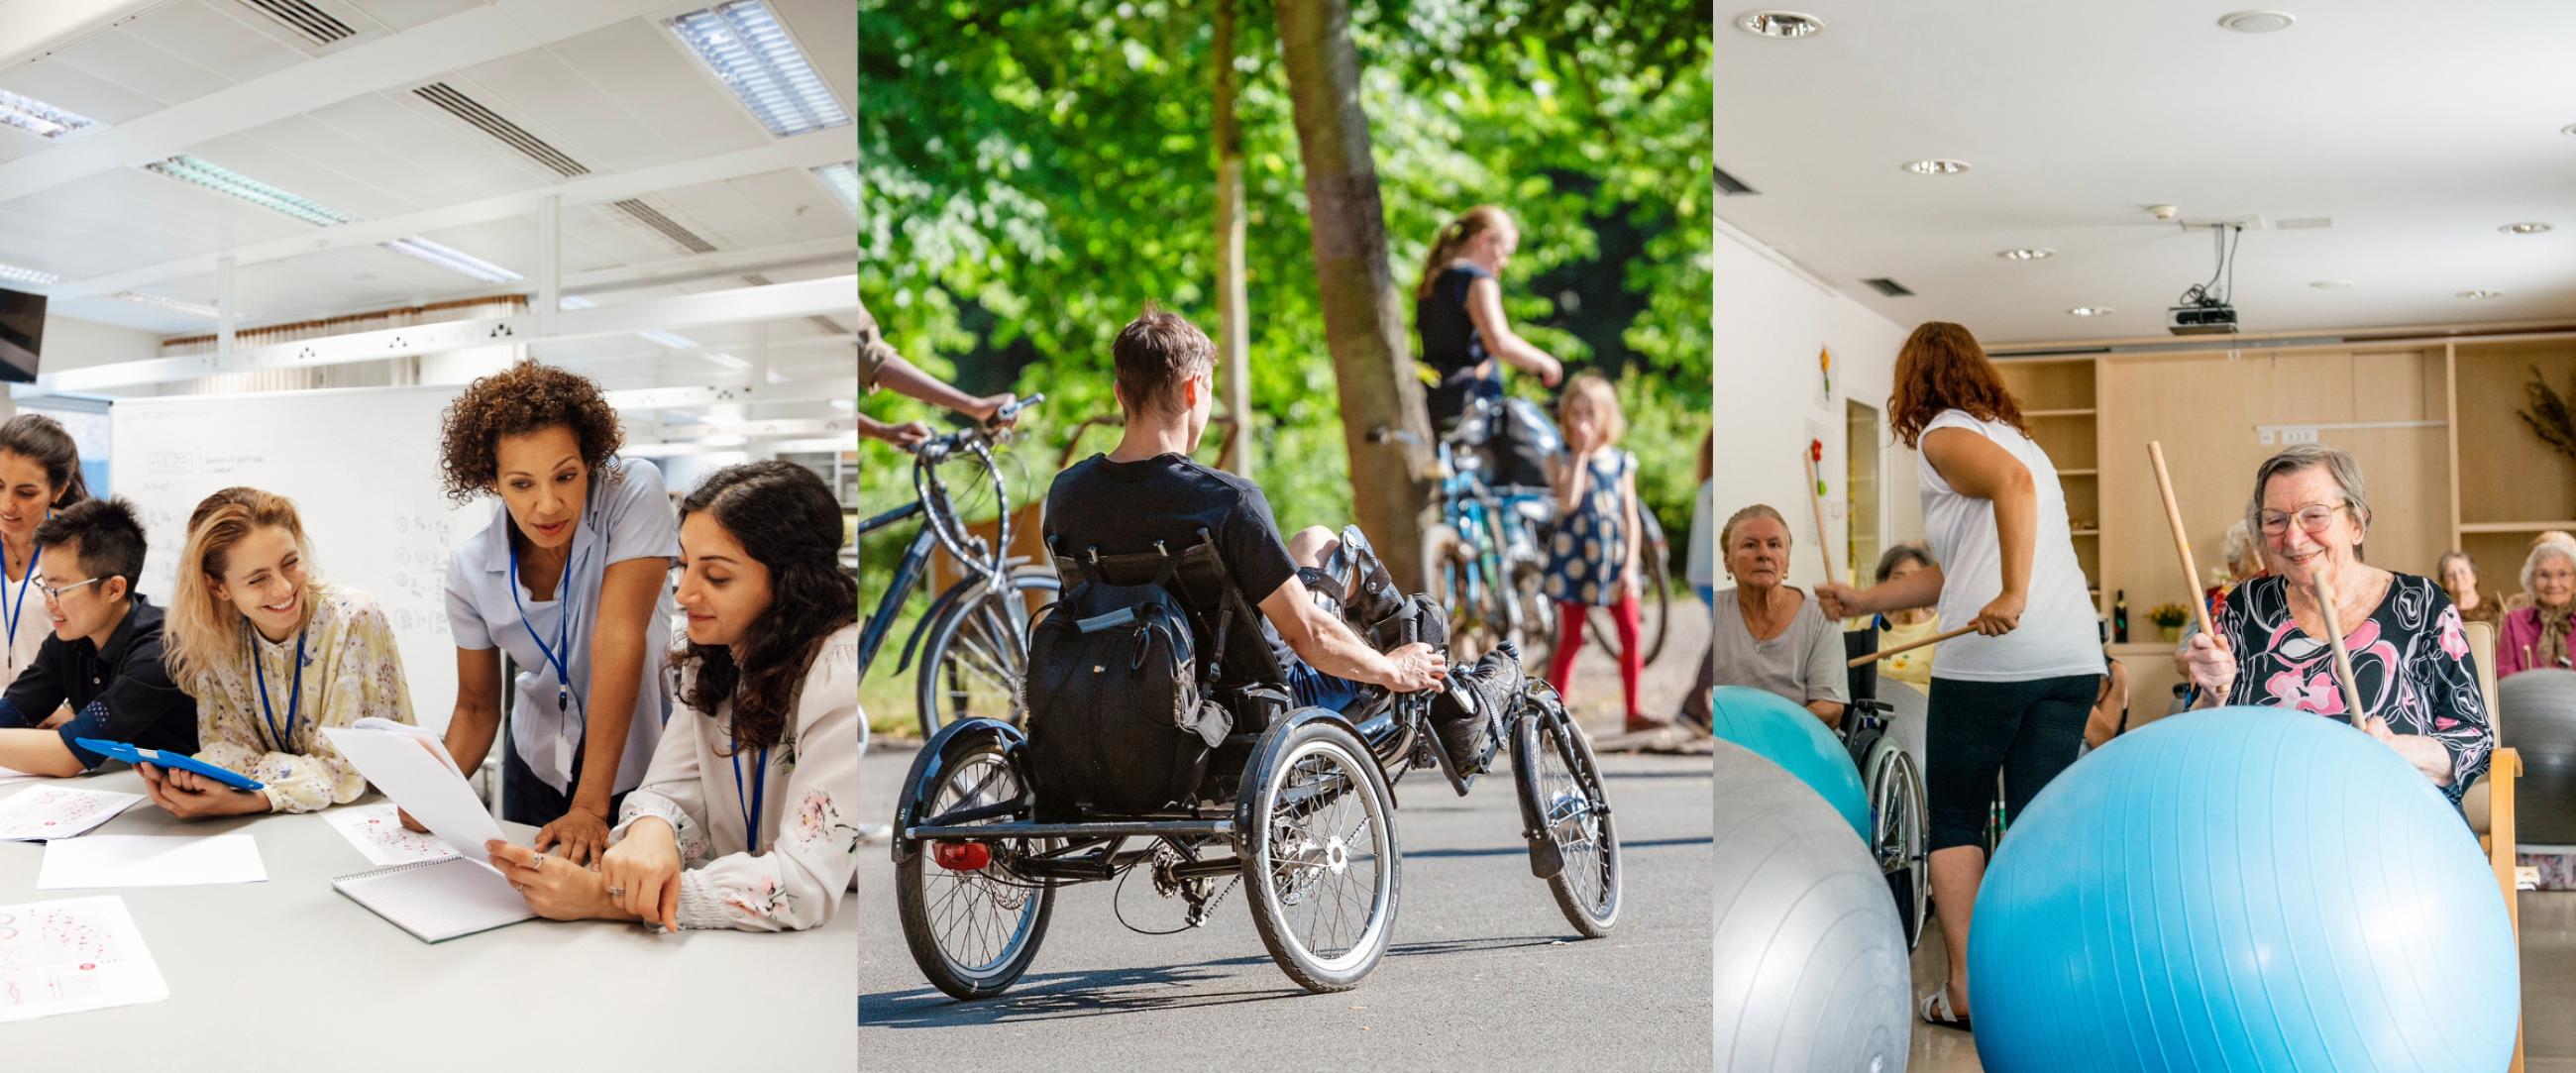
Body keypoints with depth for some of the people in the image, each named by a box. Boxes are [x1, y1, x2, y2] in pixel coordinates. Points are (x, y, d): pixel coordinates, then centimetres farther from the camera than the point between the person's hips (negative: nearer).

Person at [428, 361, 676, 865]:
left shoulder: (632, 491, -25)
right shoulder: (470, 566, -13)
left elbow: (618, 640, -29)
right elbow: (477, 707, -2)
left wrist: (591, 807, -33)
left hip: (638, 760, -3)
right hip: (539, 764, 3)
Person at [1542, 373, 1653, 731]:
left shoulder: (1622, 462, 5)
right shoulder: (1562, 460, -2)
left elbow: (1631, 517, 5)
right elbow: (1567, 500, -21)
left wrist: (1630, 564, -5)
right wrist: (1580, 454, -16)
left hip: (1615, 557, 3)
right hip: (1573, 559, -3)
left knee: (1631, 634, 1)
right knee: (1569, 640, 1)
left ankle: (1633, 712, 11)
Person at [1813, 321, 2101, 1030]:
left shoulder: (1946, 433, 2)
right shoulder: (2016, 437, 27)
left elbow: (2012, 483, -22)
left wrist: (2012, 596, -27)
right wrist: (1863, 602, 29)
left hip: (1989, 660, -7)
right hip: (2074, 658, 7)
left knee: (1954, 821, 8)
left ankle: (1964, 989, 6)